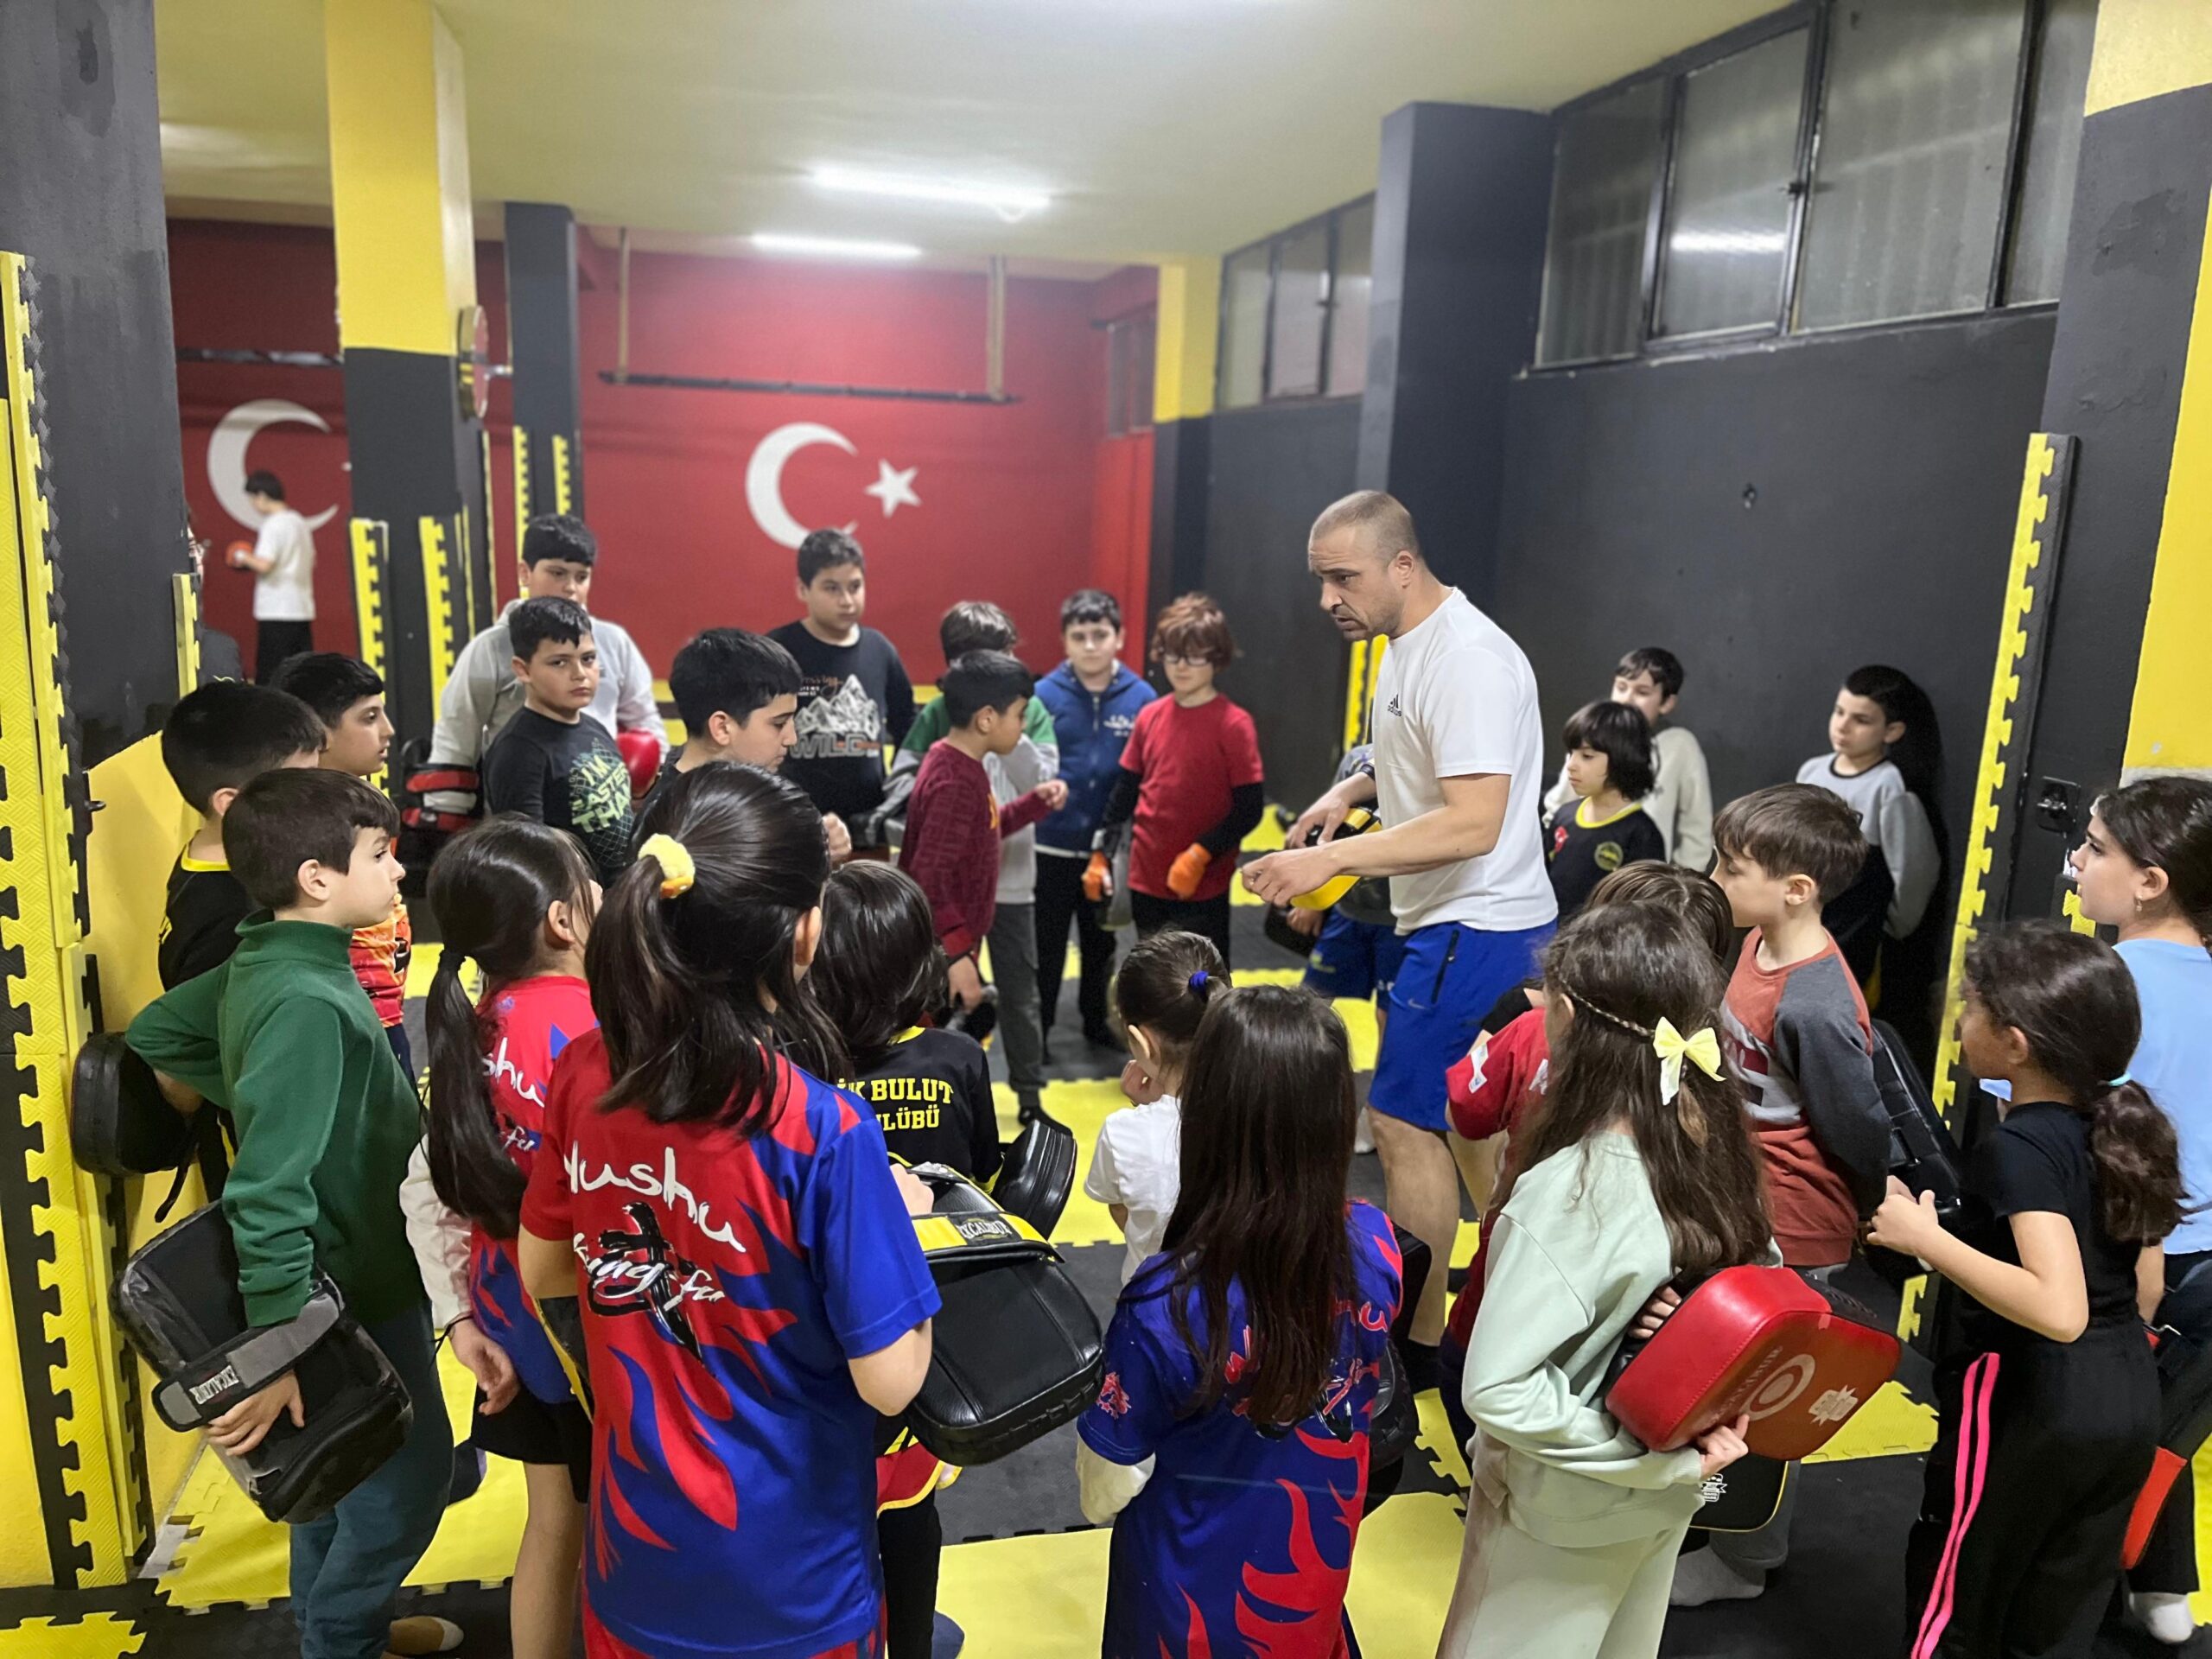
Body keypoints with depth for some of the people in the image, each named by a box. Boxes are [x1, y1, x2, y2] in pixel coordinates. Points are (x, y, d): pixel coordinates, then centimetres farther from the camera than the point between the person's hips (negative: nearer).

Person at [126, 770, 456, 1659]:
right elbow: (269, 1191, -32)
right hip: (356, 1288, -9)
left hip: (339, 1271, 9)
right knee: (410, 1472, 8)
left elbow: (154, 1032, 14)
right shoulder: (306, 1001, -30)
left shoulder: (261, 964, -2)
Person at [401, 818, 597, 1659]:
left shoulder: (476, 1027, -3)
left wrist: (458, 1317, 6)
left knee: (552, 1521, 24)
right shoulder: (592, 1025, -25)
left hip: (513, 1314, 7)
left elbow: (424, 1186, 1)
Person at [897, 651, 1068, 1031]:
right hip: (939, 953, -10)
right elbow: (929, 876, -28)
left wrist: (1036, 801, 12)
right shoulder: (955, 782, -24)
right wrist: (958, 954, -28)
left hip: (948, 946, 10)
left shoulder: (960, 765, 6)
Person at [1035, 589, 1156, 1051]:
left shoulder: (1141, 698, -7)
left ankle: (1095, 1019, 40)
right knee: (1046, 943, 11)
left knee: (1102, 941, 20)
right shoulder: (1044, 695, -11)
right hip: (1052, 846, -2)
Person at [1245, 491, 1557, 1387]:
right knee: (1471, 1125, 19)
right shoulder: (1410, 644, 9)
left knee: (1405, 1121, -4)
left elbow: (1474, 822, -30)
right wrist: (1352, 788, 7)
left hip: (1474, 932, -10)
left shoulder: (1467, 663, -23)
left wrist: (1329, 859, -32)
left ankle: (1416, 1341, 11)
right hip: (1462, 922, 10)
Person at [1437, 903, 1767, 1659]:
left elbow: (1497, 1390, -33)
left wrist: (1653, 1455, -22)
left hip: (1563, 1516, -6)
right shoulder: (1719, 1152, -11)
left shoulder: (1568, 1191, -32)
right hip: (1667, 1499, 6)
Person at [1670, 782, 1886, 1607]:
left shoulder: (1815, 1009, -31)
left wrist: (1882, 1220, -5)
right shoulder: (1757, 945, -5)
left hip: (1790, 1234, -8)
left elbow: (1862, 1133, -21)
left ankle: (1744, 1560, 34)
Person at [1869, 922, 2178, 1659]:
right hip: (2128, 1401, 8)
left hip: (2030, 1406, -8)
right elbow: (2147, 1275, 11)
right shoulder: (2121, 1121, 1)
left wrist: (1926, 1239, -27)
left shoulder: (2019, 1147, -23)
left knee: (1952, 1600, 14)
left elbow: (2059, 1311, -34)